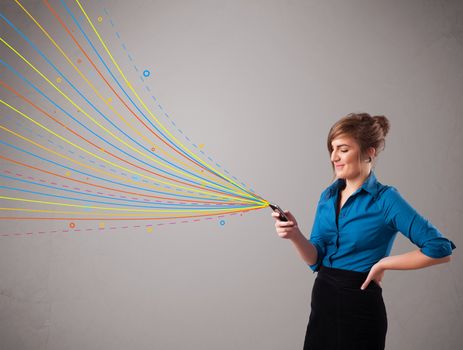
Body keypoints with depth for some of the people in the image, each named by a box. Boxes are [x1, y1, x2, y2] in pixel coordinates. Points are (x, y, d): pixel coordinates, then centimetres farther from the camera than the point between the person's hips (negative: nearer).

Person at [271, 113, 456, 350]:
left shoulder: (386, 200, -13)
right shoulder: (328, 196, 3)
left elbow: (440, 250, -17)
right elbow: (315, 259, 0)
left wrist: (382, 264, -13)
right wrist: (295, 236, -19)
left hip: (360, 306, -5)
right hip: (322, 301, 6)